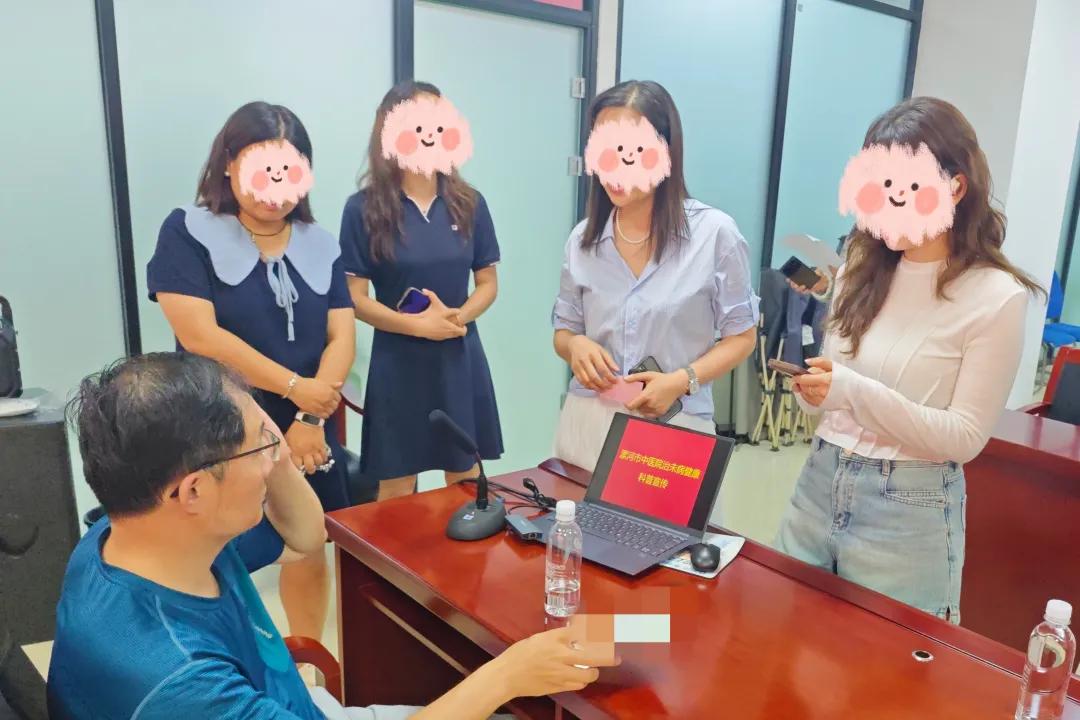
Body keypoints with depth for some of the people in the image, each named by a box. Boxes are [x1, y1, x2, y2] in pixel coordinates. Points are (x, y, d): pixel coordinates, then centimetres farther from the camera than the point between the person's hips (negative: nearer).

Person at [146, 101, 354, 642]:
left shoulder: (320, 244, 5)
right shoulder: (188, 233, -6)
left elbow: (342, 337, -1)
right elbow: (199, 336, -16)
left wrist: (310, 420, -13)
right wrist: (293, 386, -17)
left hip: (308, 431, 4)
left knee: (310, 552, 13)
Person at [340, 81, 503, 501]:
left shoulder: (469, 204, 2)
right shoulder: (364, 209, -7)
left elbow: (488, 283, 6)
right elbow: (354, 298, -8)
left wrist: (458, 317, -14)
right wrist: (417, 325, -19)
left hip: (460, 359, 3)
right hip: (398, 362, -3)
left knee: (466, 479, 14)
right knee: (397, 487, 7)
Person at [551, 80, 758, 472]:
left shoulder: (714, 232, -9)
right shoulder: (583, 238, 1)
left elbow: (740, 336, -1)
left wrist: (681, 380, -16)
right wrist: (575, 345, -12)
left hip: (674, 426, -3)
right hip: (589, 423, 3)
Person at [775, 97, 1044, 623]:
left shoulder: (997, 297, -11)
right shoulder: (862, 270, 4)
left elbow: (966, 438, -13)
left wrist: (860, 393, -25)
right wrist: (812, 388, -12)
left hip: (908, 511, -4)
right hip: (820, 483, 5)